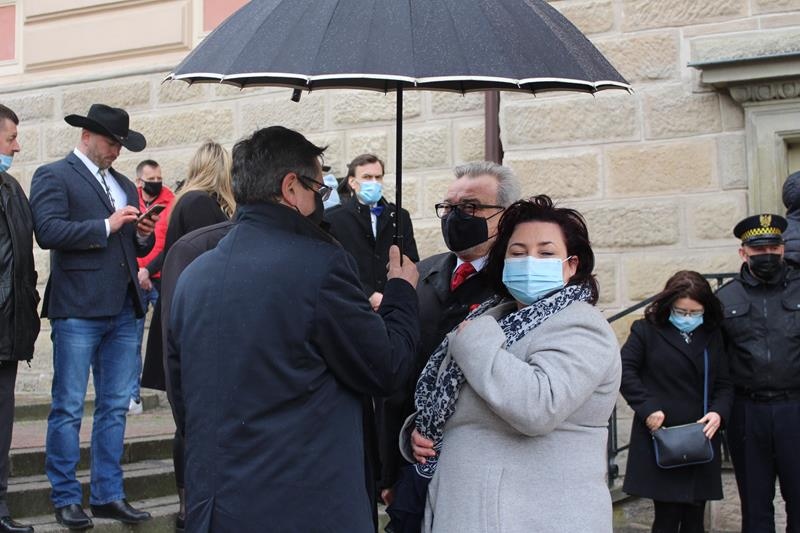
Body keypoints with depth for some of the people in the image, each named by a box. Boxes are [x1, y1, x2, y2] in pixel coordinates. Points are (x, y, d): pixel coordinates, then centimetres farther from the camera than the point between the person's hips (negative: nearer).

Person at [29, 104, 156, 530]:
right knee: (68, 409, 0)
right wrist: (106, 226, -14)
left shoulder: (125, 185, 21)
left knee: (115, 406, 9)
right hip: (77, 309, -7)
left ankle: (108, 495, 16)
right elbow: (49, 232, -15)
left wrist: (143, 235, 2)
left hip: (123, 310, 7)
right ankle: (66, 498, 9)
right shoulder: (53, 176, -1)